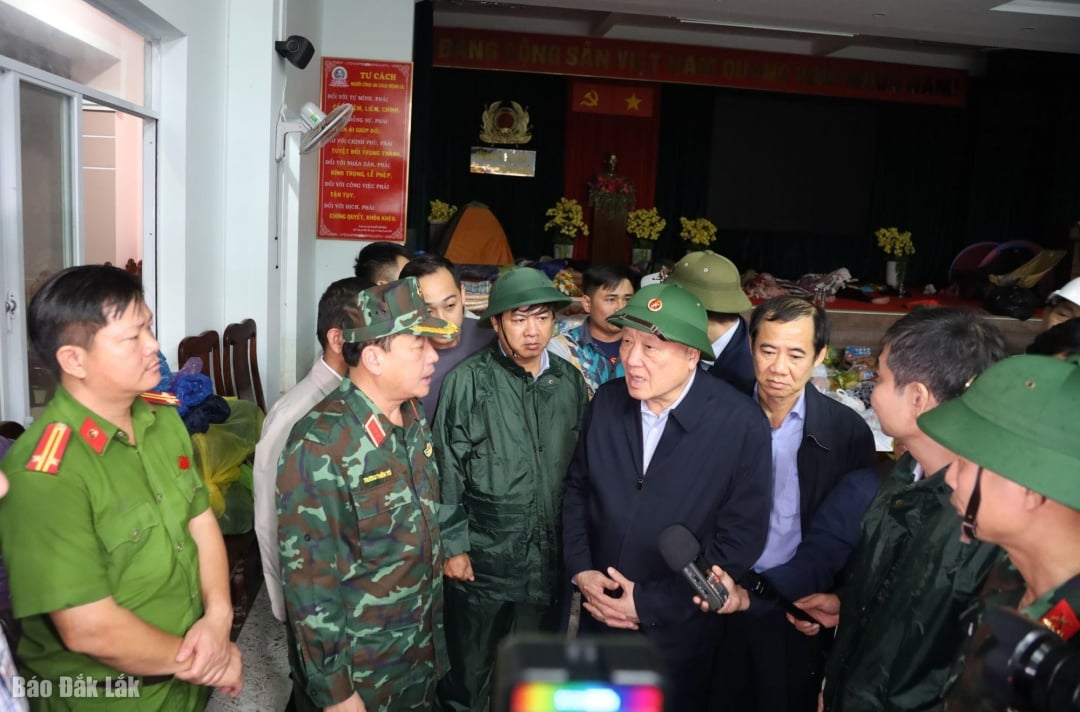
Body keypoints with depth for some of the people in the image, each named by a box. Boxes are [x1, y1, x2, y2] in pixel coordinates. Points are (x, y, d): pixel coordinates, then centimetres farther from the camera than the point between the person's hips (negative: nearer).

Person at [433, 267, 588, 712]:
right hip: (482, 558, -3)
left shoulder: (570, 382, 0)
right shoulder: (468, 381, -12)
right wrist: (453, 546, -8)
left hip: (548, 558, 4)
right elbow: (447, 472, -8)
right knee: (469, 675, 15)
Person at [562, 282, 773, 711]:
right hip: (600, 613, 4)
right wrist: (580, 569, -6)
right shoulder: (607, 401, -5)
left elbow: (741, 538, -16)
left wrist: (650, 603, -15)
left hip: (679, 629, -3)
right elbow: (577, 487, 6)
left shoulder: (742, 425, -18)